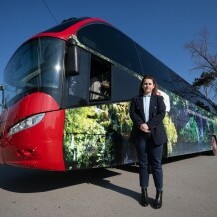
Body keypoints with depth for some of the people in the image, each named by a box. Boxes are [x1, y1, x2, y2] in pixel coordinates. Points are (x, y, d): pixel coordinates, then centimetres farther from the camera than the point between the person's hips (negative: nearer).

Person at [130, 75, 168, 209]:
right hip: (140, 135, 1)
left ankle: (159, 193, 13)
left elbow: (162, 113, -4)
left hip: (156, 135, -1)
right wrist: (140, 124, -18)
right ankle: (144, 192, 17)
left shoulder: (159, 98, 9)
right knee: (143, 164, 7)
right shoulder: (136, 99, 12)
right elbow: (132, 113, 0)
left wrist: (149, 125, -16)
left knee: (156, 164, 2)